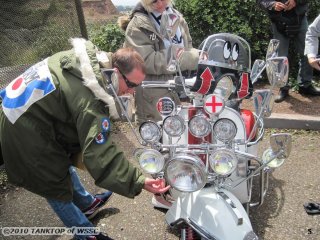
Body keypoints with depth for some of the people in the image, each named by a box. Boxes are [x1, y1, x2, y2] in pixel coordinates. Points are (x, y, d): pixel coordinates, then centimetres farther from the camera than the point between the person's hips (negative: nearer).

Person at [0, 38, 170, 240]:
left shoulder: (93, 56, -7)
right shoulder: (90, 102, -35)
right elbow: (101, 156, -35)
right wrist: (138, 182, -34)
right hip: (26, 134, -10)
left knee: (64, 163, 27)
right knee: (58, 188, 7)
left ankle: (86, 204, 50)